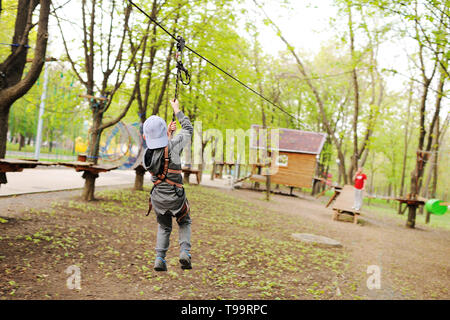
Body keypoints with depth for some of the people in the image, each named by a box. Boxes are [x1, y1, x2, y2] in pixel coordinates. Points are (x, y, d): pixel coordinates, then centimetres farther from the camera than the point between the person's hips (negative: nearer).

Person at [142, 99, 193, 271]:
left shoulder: (147, 154, -7)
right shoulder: (173, 145, -19)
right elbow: (188, 129, 0)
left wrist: (169, 134, 17)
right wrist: (177, 109, 9)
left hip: (158, 198, 3)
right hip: (175, 198, -3)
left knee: (164, 227, 27)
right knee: (185, 223, 25)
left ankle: (159, 258, 13)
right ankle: (185, 251, 4)